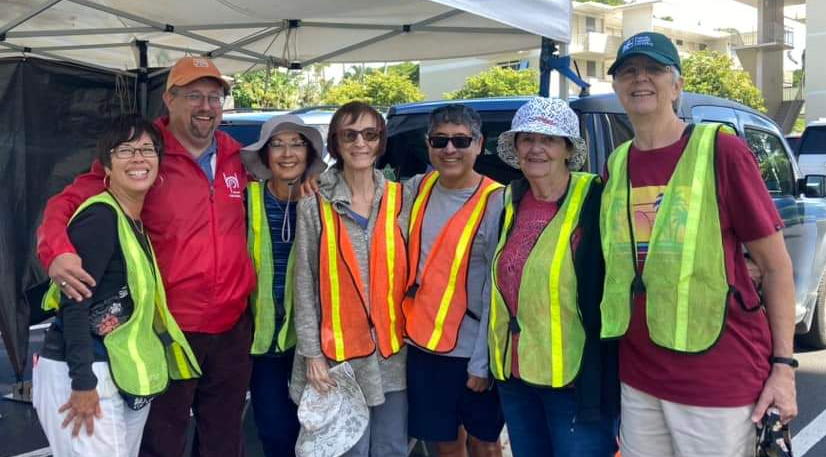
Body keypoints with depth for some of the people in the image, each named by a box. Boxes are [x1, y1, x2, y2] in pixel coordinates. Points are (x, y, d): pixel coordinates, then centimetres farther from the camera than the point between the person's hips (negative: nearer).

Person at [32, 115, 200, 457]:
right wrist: (83, 382, -22)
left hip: (124, 373, 9)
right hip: (80, 372, -9)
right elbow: (74, 302, -20)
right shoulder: (100, 217, -15)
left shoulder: (137, 222, 11)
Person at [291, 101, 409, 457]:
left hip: (393, 351, 2)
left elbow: (409, 273, 7)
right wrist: (311, 353, -7)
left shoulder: (399, 199, 4)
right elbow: (305, 285, -3)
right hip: (339, 352, -2)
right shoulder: (314, 205, -3)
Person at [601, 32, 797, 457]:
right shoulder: (615, 165, 7)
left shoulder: (721, 149, -7)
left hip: (719, 378, -4)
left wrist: (783, 365, -10)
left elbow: (776, 265, -5)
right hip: (638, 377, 5)